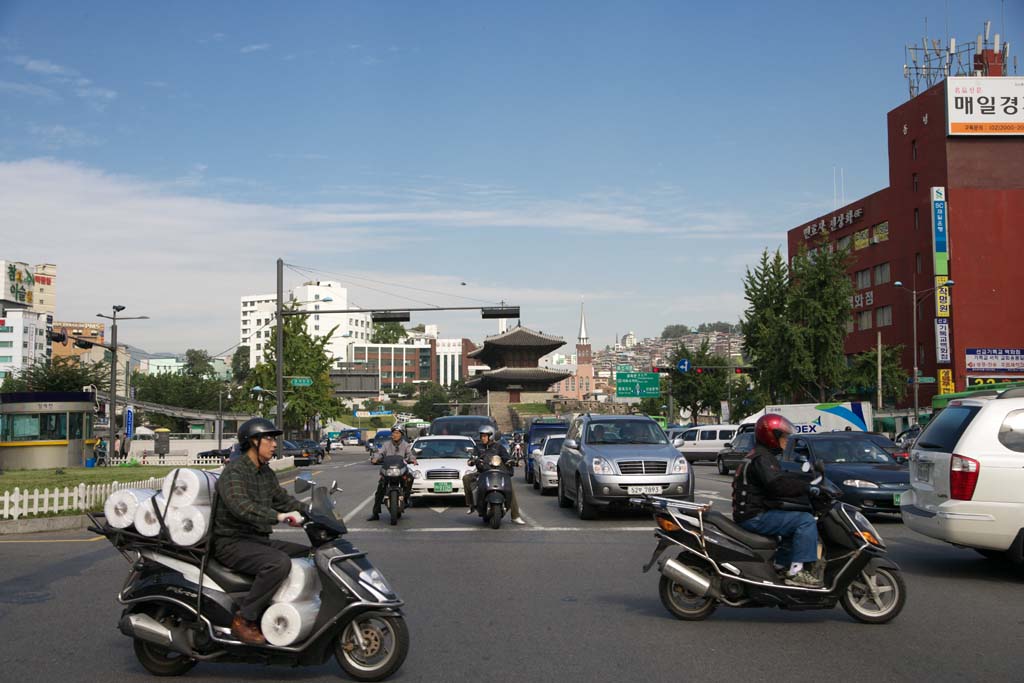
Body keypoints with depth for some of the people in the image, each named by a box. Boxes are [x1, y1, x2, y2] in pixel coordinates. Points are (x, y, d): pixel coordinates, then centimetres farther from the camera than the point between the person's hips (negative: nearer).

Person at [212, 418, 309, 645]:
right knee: (279, 562, -33)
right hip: (232, 543, -9)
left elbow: (282, 499, 22)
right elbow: (240, 506, -32)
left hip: (258, 540, 9)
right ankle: (244, 619, -23)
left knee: (310, 555, 4)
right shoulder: (233, 472, -15)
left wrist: (311, 512, 6)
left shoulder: (266, 473, 15)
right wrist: (279, 516, -41)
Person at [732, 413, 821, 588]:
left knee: (796, 520, 25)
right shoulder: (762, 458, -14)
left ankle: (781, 564, 21)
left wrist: (807, 480, 10)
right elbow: (776, 484, -29)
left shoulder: (760, 455, 20)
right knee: (806, 521, -19)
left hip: (753, 513, 11)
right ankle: (796, 571, -22)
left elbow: (782, 477, 22)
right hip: (755, 517, -11)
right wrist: (807, 488, -25)